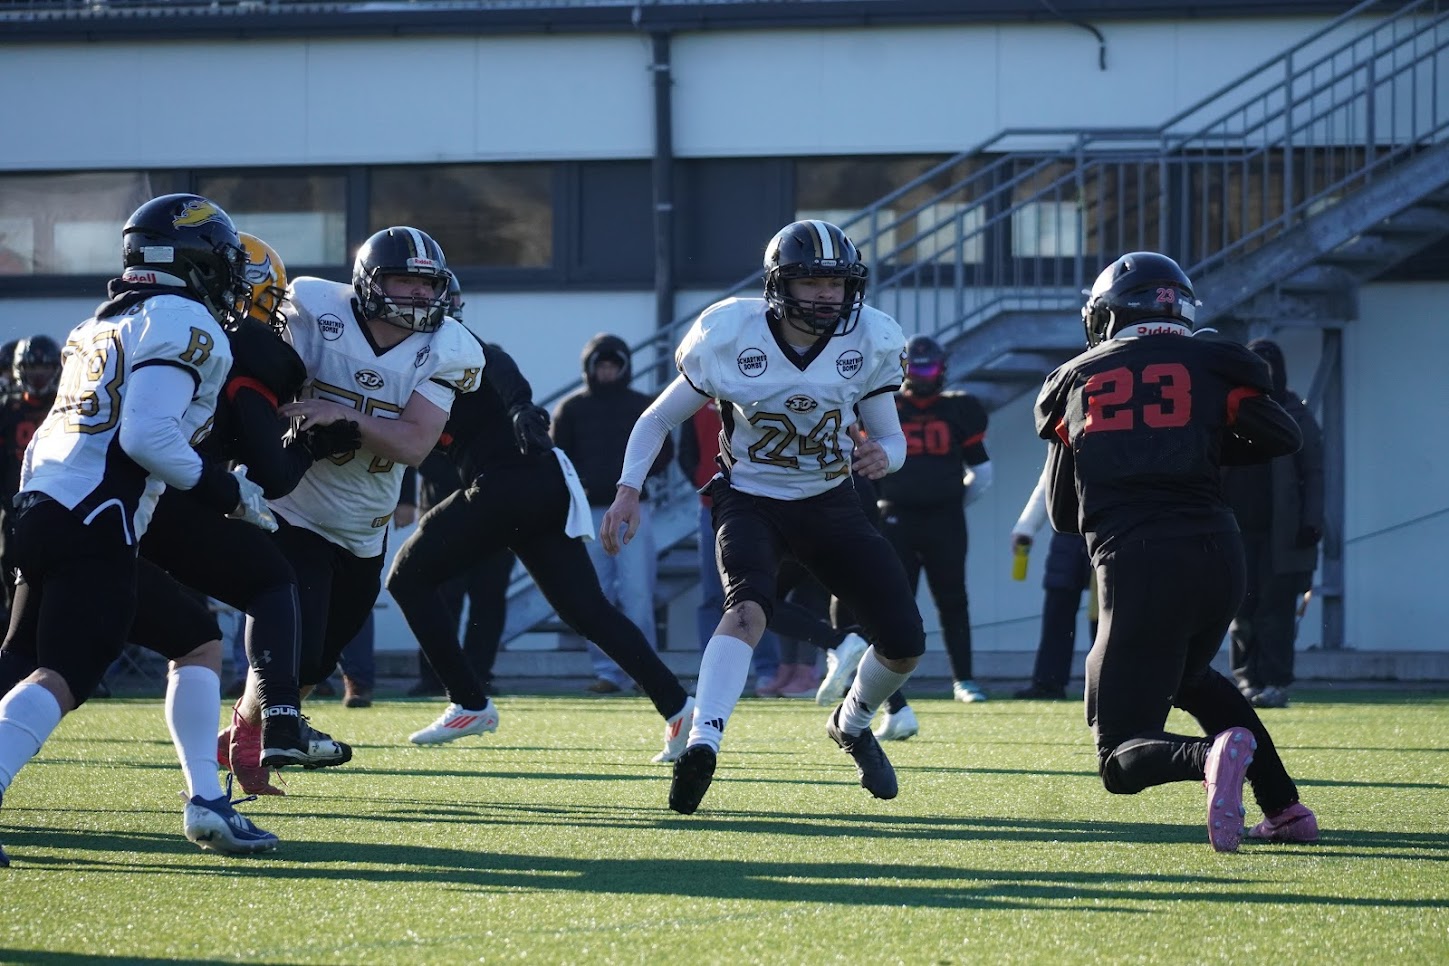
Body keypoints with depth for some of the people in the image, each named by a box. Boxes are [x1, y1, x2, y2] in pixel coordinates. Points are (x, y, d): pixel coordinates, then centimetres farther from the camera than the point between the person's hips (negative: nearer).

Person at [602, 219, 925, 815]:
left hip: (829, 503, 3)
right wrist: (629, 490, -18)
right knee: (750, 605, -34)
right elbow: (659, 418, -5)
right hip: (750, 498, -3)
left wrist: (882, 455, -26)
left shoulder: (869, 342, -10)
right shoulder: (732, 336, -16)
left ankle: (852, 725, 30)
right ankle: (702, 742, -44)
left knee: (904, 642, -3)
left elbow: (892, 440, -1)